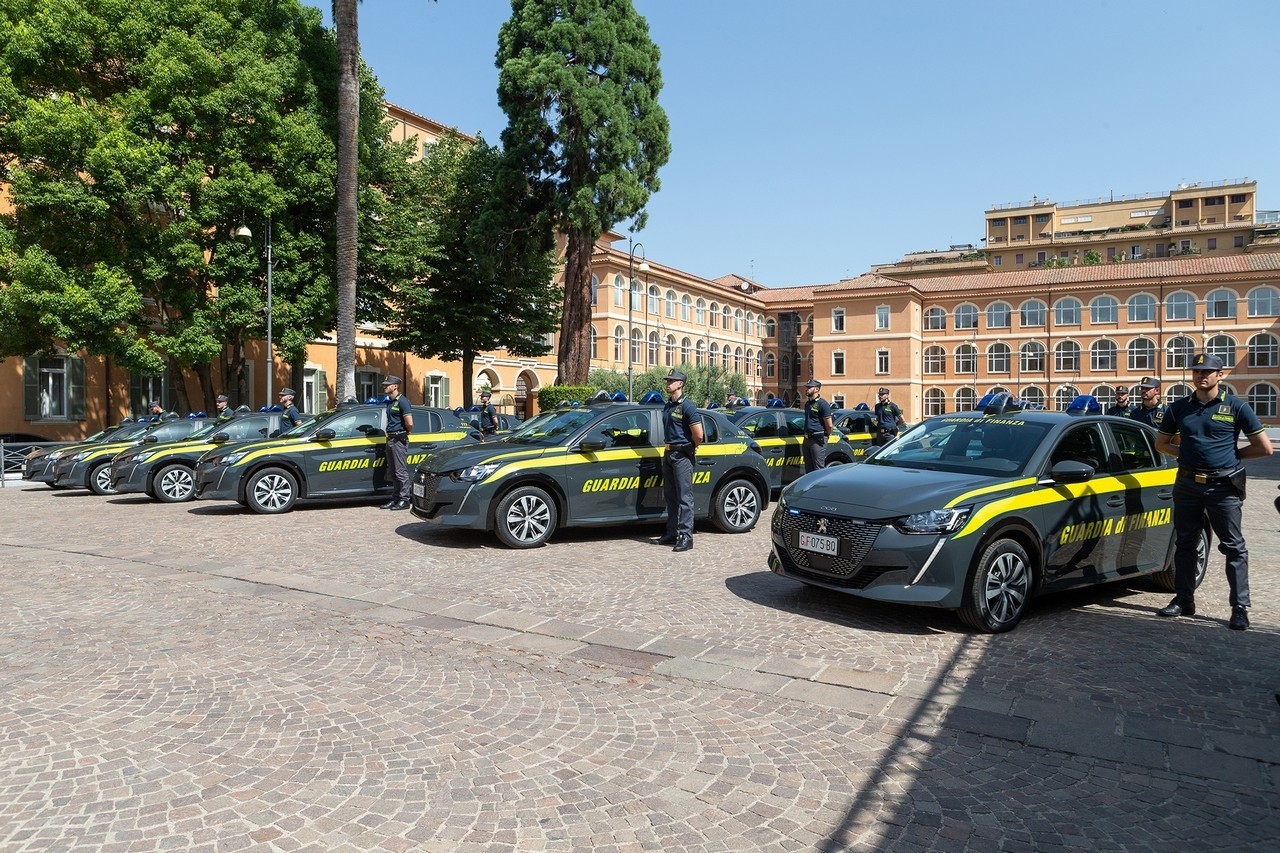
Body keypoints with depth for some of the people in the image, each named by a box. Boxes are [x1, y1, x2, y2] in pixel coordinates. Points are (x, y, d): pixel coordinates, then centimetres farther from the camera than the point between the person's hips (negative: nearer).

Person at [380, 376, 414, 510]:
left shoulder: (402, 401, -13)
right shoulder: (390, 402, 16)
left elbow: (409, 423, -19)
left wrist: (407, 432, -3)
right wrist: (389, 435, 16)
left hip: (399, 439, -10)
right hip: (390, 438, 10)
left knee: (401, 471, -6)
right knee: (392, 472, 11)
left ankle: (404, 500, -2)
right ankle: (395, 499, 17)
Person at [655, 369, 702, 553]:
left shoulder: (687, 406, -13)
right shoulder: (667, 405, 13)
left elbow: (698, 435, -17)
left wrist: (691, 448, -2)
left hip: (682, 456, -9)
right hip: (669, 454, 9)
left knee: (684, 497, -7)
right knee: (670, 496, 14)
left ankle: (686, 537, -5)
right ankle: (671, 533, 22)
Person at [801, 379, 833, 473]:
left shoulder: (822, 404, -11)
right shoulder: (807, 403, 15)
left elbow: (829, 425, -11)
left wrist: (826, 436, 2)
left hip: (818, 440, -9)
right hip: (807, 439, 9)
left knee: (818, 469, -7)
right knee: (808, 468, 12)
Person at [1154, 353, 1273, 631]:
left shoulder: (1235, 406, -2)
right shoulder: (1179, 408, 7)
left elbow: (1265, 447, 0)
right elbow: (1161, 444, 16)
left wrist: (1231, 454, 2)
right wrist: (1188, 453, 4)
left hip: (1223, 486, -4)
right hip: (1187, 484, 4)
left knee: (1234, 547, -1)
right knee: (1185, 544, 10)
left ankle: (1240, 608, 4)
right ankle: (1184, 600, 20)